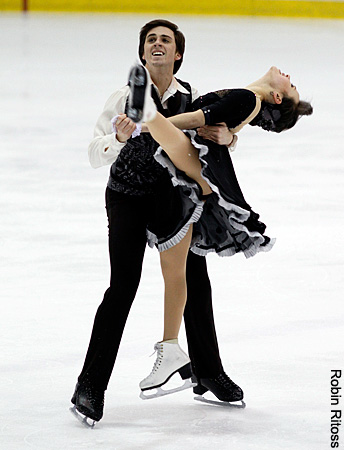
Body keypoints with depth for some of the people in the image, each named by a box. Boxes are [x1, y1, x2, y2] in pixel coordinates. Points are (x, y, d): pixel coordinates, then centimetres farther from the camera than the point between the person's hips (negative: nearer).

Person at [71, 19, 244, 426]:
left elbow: (222, 139, -3)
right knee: (123, 287, -14)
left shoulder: (191, 99, -4)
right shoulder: (126, 98, -12)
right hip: (128, 198, -4)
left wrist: (226, 137, -27)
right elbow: (95, 156, -16)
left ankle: (208, 374, 27)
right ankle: (90, 386, -9)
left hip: (175, 198, 4)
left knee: (195, 283, 8)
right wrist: (119, 138, -37)